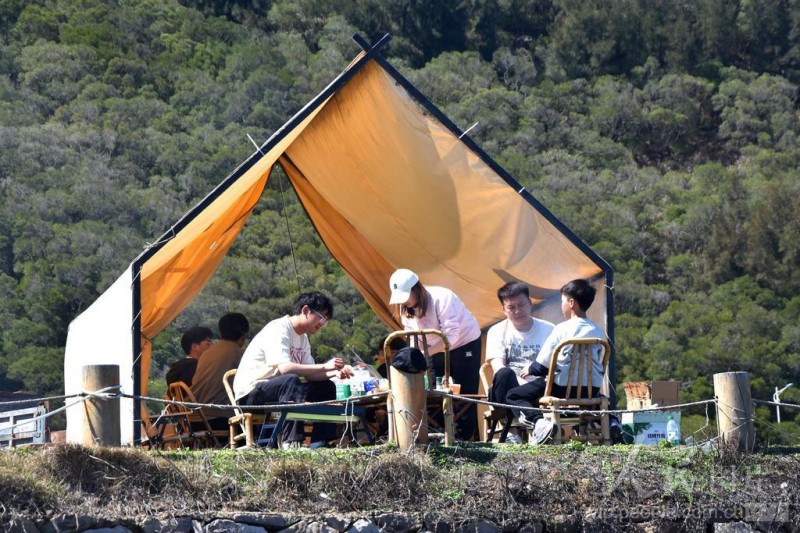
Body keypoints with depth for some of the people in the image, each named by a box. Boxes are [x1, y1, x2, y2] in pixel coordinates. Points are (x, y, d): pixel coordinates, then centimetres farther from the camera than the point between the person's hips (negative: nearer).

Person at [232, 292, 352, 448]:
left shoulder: (303, 337, 12)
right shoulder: (279, 329, -18)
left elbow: (309, 374, 8)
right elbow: (284, 368, -31)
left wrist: (334, 373, -10)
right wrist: (325, 367, -31)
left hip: (275, 391, 10)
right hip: (250, 392, -10)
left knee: (327, 387, 1)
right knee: (291, 381, -36)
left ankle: (320, 443, -5)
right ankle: (291, 443, -42)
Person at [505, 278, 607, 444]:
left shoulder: (562, 329, -10)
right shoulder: (598, 331, 7)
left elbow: (543, 365, -8)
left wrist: (530, 370, 16)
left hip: (563, 387, -7)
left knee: (513, 396, 3)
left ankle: (538, 422, -22)